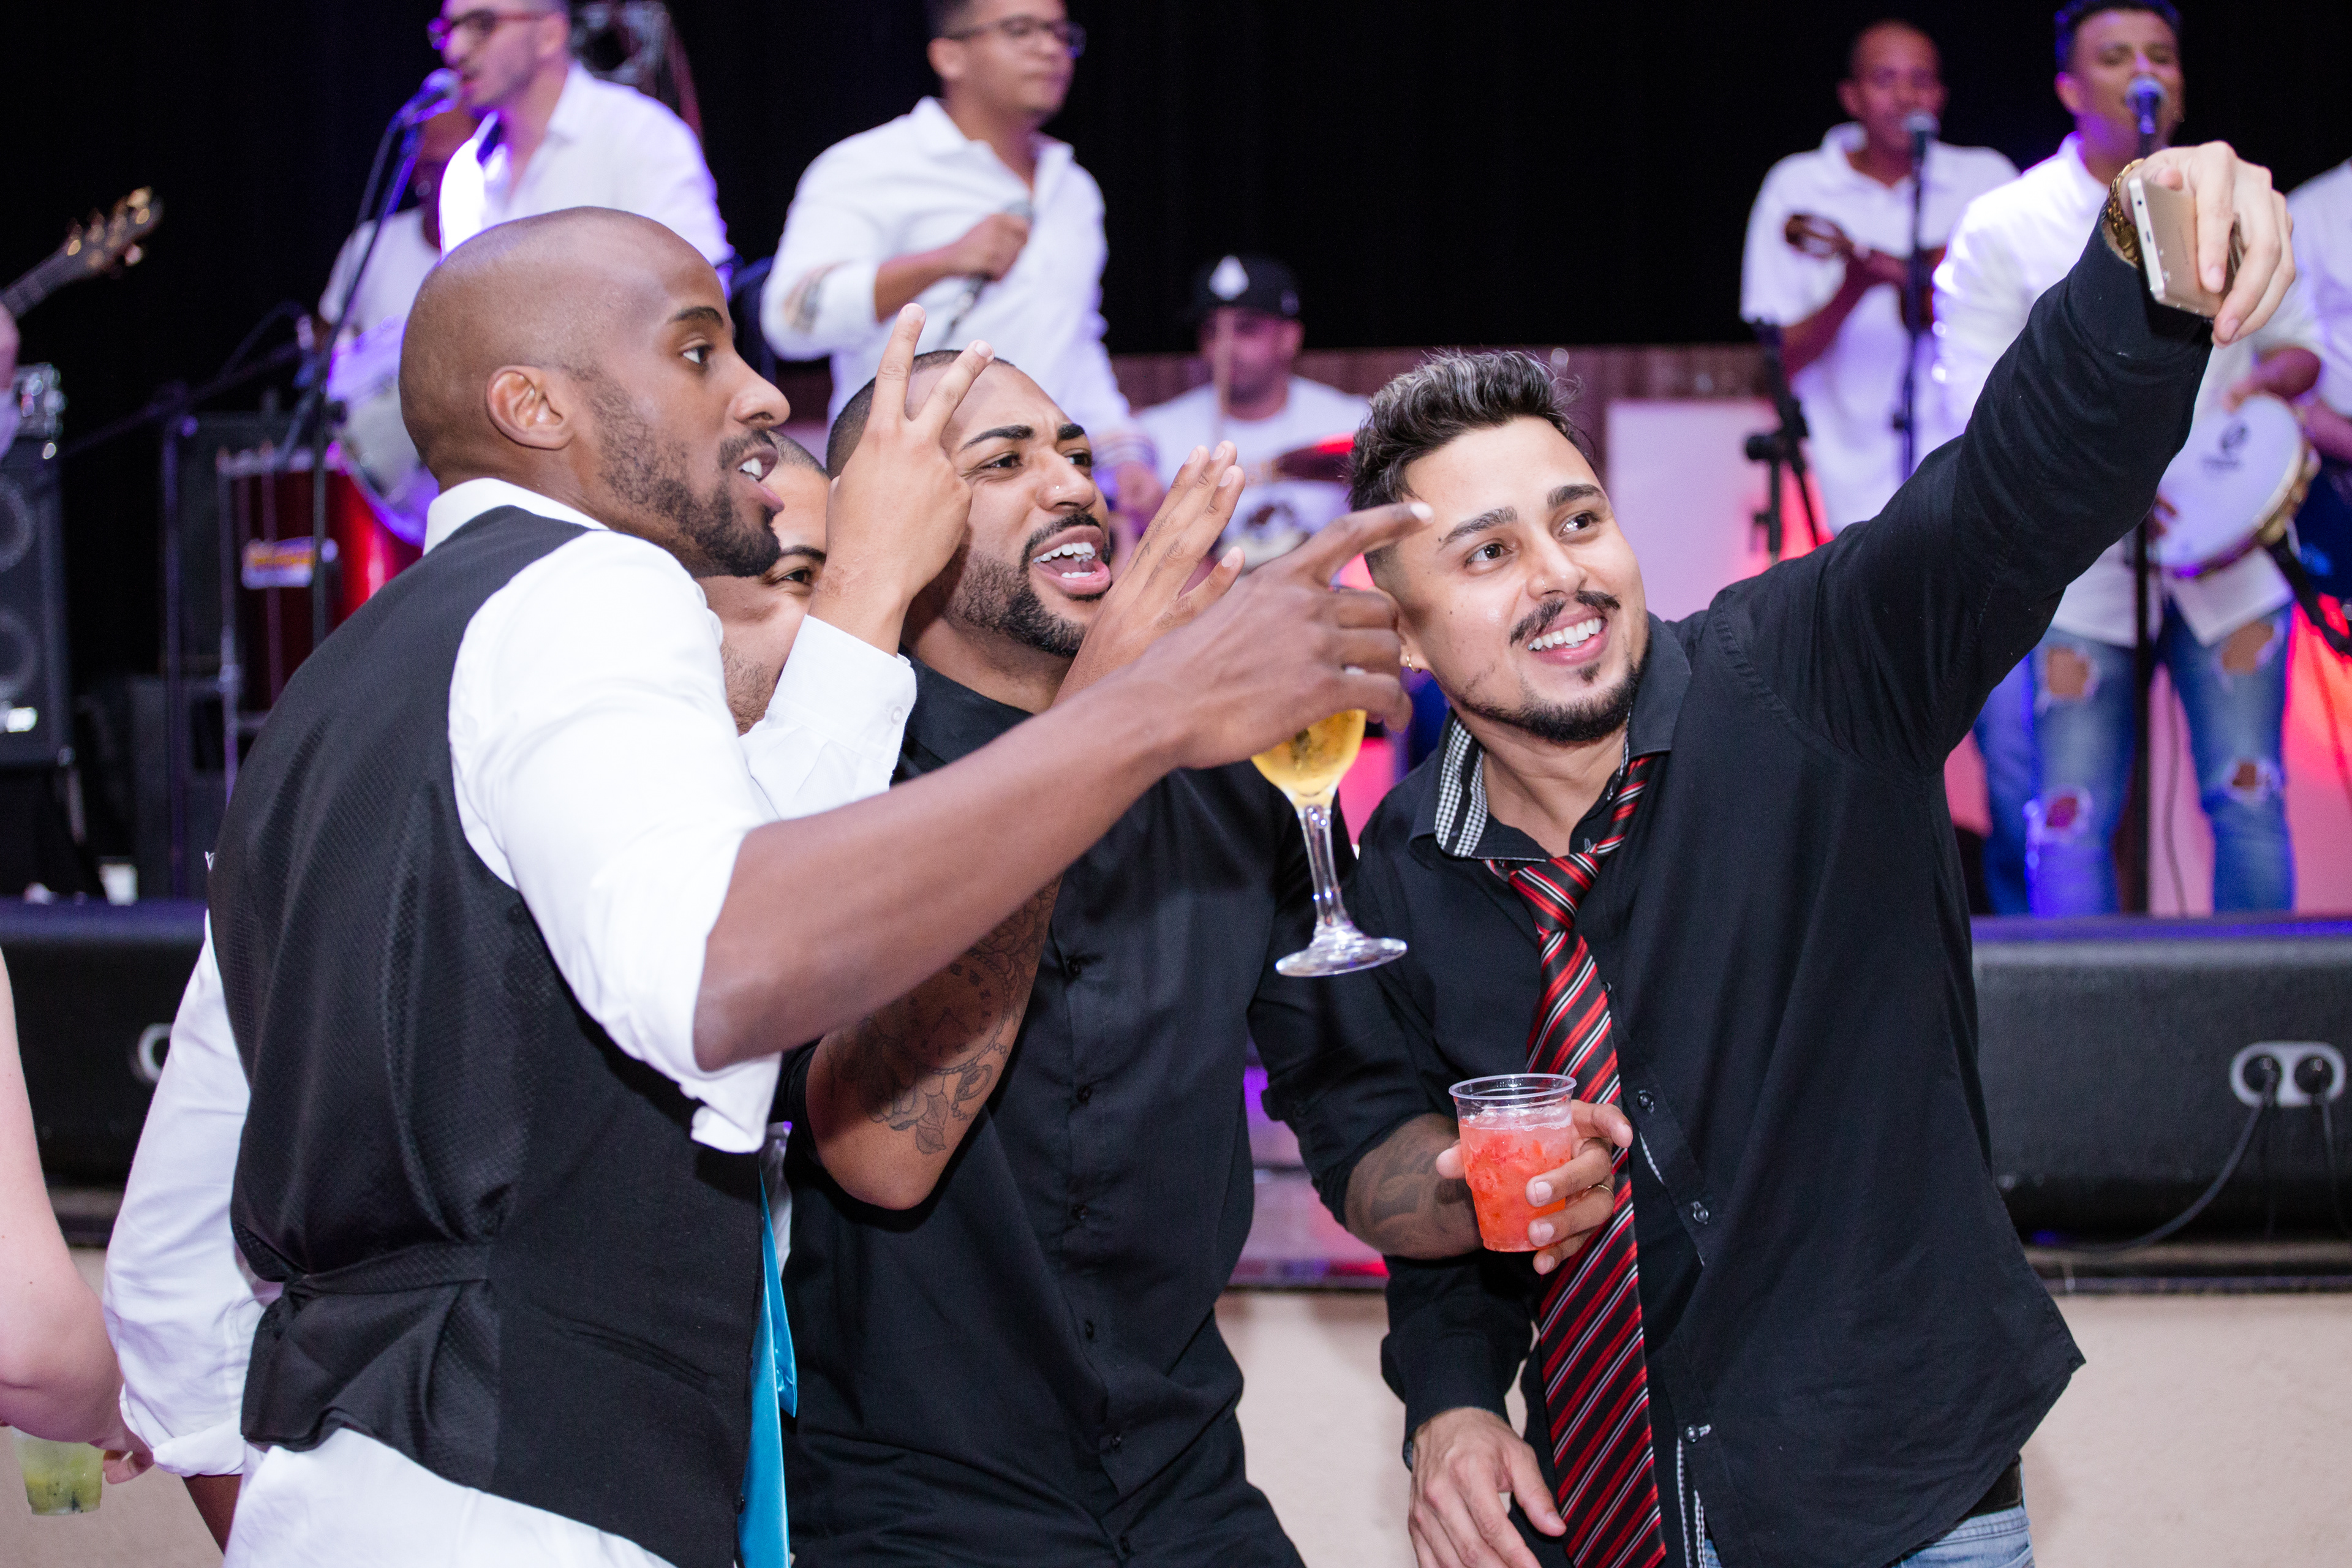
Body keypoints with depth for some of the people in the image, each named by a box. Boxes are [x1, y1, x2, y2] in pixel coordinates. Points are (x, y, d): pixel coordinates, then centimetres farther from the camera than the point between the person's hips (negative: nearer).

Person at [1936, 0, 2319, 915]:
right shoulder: (2004, 228, -4)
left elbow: (2299, 341, 17)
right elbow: (1980, 407, -7)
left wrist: (2272, 377, -8)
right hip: (2083, 565, -2)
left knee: (2250, 799, 1)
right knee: (2069, 821, -4)